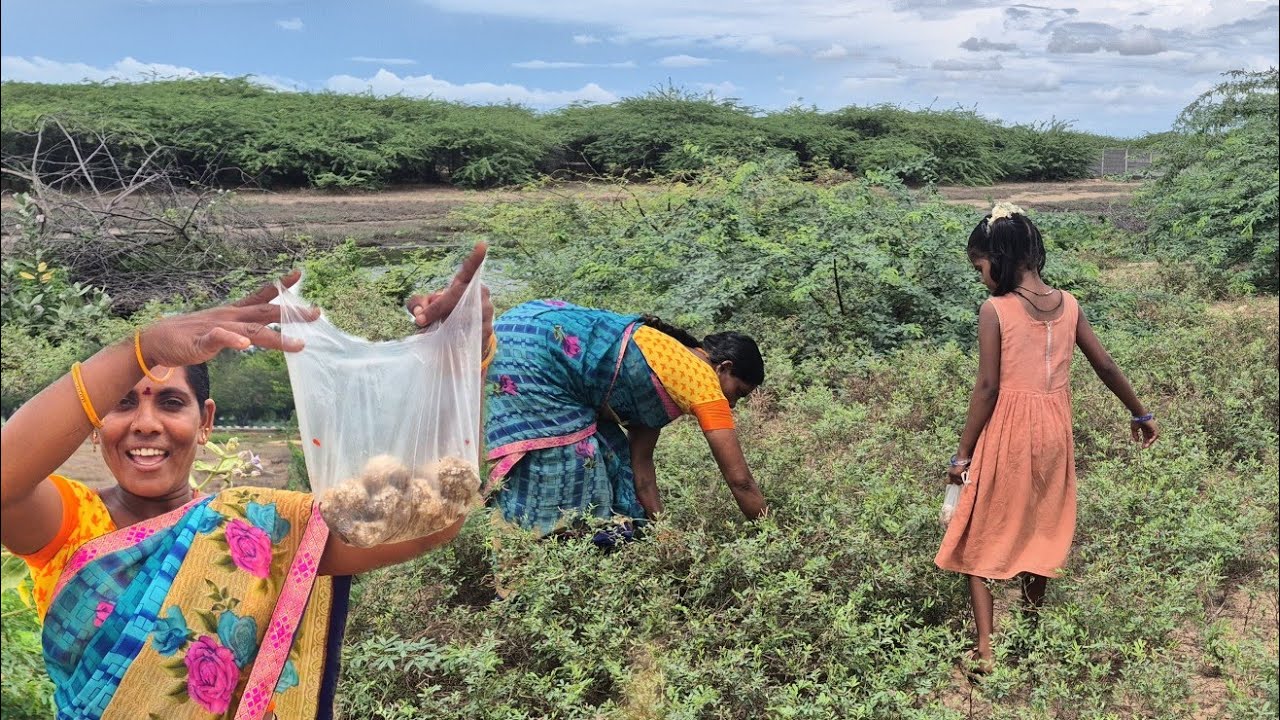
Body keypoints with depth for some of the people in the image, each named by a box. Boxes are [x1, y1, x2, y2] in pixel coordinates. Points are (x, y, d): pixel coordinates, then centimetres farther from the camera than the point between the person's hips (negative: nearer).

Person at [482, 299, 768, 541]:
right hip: (530, 350, -10)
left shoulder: (673, 365, 18)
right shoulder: (704, 384, -7)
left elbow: (641, 460, 17)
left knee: (610, 451, 14)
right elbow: (740, 479, -4)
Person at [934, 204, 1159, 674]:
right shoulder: (1067, 304, 2)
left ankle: (985, 649, 4)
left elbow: (987, 387, -15)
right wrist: (1140, 413, 24)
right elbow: (1106, 365, 9)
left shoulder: (994, 310, -15)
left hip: (1007, 432, -5)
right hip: (1053, 430, 5)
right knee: (1042, 530, 21)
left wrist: (963, 453, -8)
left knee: (980, 539, 8)